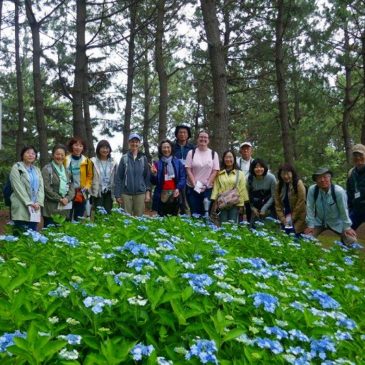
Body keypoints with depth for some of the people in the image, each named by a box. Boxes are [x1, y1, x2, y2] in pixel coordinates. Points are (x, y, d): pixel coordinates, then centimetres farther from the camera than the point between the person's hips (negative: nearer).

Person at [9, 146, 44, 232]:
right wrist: (29, 202, -15)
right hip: (21, 208, -5)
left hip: (35, 208, 5)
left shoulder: (37, 170, 18)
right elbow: (18, 187, -9)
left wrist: (38, 202, -7)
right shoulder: (16, 168, 1)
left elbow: (41, 187, 9)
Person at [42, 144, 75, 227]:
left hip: (65, 209, 5)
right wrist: (59, 199, -12)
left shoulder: (67, 170, 17)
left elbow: (72, 187, 11)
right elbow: (47, 188, -10)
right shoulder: (47, 169, -2)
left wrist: (67, 198, -6)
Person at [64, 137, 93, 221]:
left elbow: (90, 176, 11)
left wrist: (87, 187, -2)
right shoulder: (66, 160, -4)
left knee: (79, 219, 10)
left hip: (82, 194, 3)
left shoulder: (87, 161, 5)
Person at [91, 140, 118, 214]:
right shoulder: (93, 161, -3)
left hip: (109, 192, 3)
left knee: (108, 213, 7)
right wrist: (89, 190, -5)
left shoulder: (113, 162, 5)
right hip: (97, 192, -2)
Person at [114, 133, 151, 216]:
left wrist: (148, 192, -2)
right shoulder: (124, 158, 1)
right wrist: (117, 195, -3)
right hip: (126, 194, -1)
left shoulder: (143, 159, 5)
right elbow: (118, 178, 2)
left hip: (140, 194, 1)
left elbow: (147, 176, 6)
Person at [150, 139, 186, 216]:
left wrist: (178, 188, -15)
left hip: (174, 195, 1)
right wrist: (154, 174, -14)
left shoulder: (178, 162, 6)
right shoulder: (157, 164, 5)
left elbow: (183, 177, 0)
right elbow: (154, 182, 6)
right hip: (162, 196, 0)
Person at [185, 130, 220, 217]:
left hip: (208, 189, 0)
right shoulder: (191, 153, 4)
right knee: (194, 213, 2)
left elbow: (215, 171, 1)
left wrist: (206, 185, -8)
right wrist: (195, 184, -10)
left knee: (206, 213, -1)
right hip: (193, 188, 0)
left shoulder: (213, 154, 6)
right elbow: (188, 170, -1)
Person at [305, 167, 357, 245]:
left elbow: (343, 210, -15)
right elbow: (310, 208, -15)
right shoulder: (312, 190, -21)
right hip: (318, 222, 1)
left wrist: (347, 227, -8)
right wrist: (310, 225, -13)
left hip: (336, 223, 0)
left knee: (351, 241, -11)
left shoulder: (339, 191, -24)